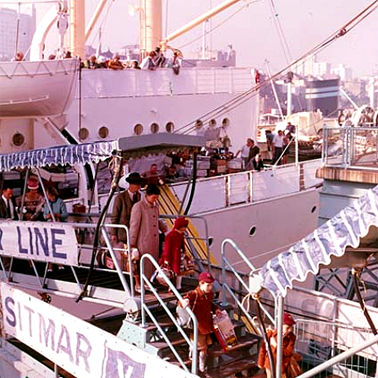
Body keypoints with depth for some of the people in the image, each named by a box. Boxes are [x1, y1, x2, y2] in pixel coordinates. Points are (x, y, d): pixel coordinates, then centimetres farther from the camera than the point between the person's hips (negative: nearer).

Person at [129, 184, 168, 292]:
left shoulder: (155, 205, 6)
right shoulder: (138, 206, -15)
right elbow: (134, 225, -14)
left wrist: (163, 226, 4)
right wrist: (132, 242, -13)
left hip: (154, 240, 7)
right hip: (142, 240, -7)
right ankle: (138, 285, 19)